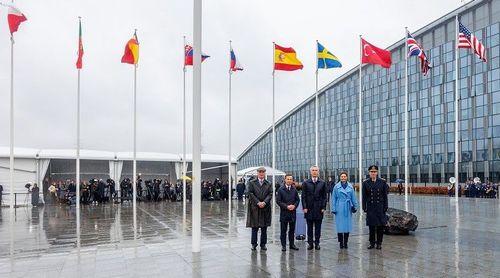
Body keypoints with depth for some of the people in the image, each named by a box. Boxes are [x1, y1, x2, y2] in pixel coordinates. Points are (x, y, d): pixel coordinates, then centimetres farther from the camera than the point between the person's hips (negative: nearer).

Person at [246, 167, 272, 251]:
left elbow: (270, 194, 2)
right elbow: (250, 193, -4)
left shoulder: (268, 184, 9)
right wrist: (258, 202, -12)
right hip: (254, 207, -2)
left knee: (264, 228, 6)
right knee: (254, 227, 2)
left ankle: (263, 244, 16)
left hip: (265, 207, 2)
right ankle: (254, 244, 12)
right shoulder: (252, 183, 4)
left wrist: (264, 202, -13)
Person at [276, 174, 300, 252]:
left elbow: (298, 199, 10)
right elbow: (278, 201, -7)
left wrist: (294, 206, -9)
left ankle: (292, 244, 22)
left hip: (293, 212, 3)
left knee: (292, 229, 11)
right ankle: (283, 245, 12)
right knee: (283, 230, 3)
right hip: (284, 213, -3)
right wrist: (286, 206, -15)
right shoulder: (281, 190, -4)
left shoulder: (294, 190, 7)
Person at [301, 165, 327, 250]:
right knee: (310, 227, 6)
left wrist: (323, 207, -2)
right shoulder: (305, 183, 4)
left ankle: (317, 243, 15)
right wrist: (304, 207, -6)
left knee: (318, 228, 6)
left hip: (319, 209, 1)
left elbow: (324, 196, 5)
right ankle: (310, 243, 14)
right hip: (309, 208, 0)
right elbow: (303, 196, 2)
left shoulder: (322, 183, 6)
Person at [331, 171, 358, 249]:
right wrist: (333, 209, -1)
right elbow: (333, 198, 2)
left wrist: (355, 206, 8)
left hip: (348, 208, 2)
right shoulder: (336, 186, -1)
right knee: (340, 225, 0)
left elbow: (353, 197, 10)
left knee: (347, 225, 5)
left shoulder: (350, 186, 4)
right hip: (339, 208, -2)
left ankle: (345, 243, 16)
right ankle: (341, 243, 12)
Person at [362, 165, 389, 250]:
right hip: (370, 208, 0)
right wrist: (364, 208, -2)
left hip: (380, 207, 0)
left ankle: (379, 243, 17)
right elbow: (364, 197, 2)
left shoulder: (382, 182, 0)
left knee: (380, 226, 5)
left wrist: (385, 207, -2)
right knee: (371, 226, 6)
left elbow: (385, 195, 2)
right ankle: (372, 243, 18)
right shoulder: (365, 183, 1)